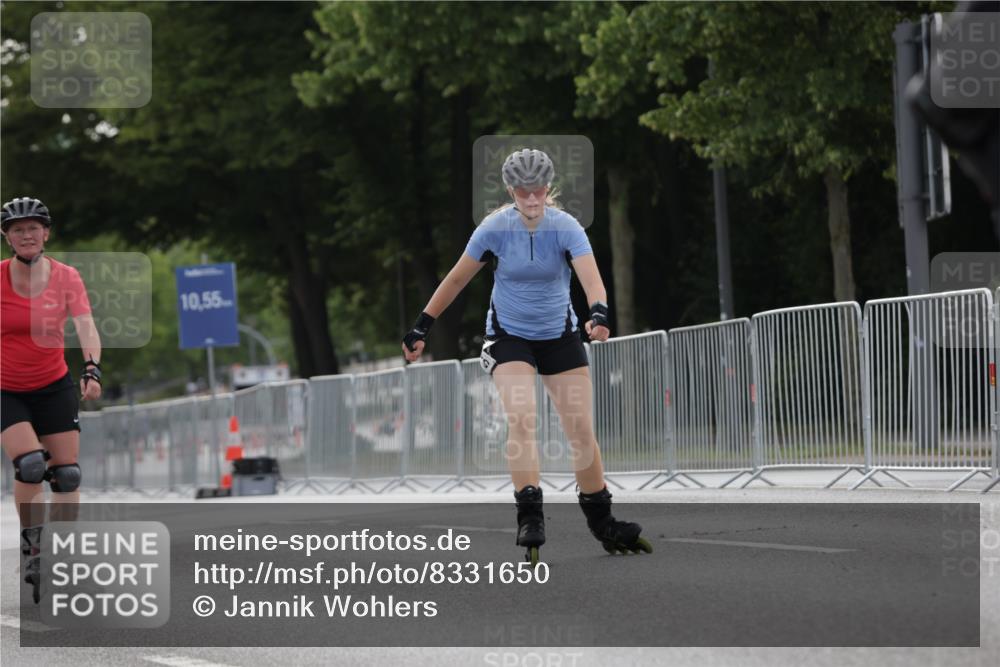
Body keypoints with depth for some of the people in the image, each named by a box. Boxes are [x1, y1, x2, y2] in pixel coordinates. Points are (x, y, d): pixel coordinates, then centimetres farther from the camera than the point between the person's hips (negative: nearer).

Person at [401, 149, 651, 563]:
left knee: (582, 429, -1)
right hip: (509, 335, -1)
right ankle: (530, 517, -26)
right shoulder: (496, 229, -13)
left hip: (559, 335, 1)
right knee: (520, 418, -23)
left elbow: (591, 277, -29)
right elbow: (456, 279, -2)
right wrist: (422, 328, 0)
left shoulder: (565, 228, -15)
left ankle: (602, 524, 15)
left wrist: (599, 313, -50)